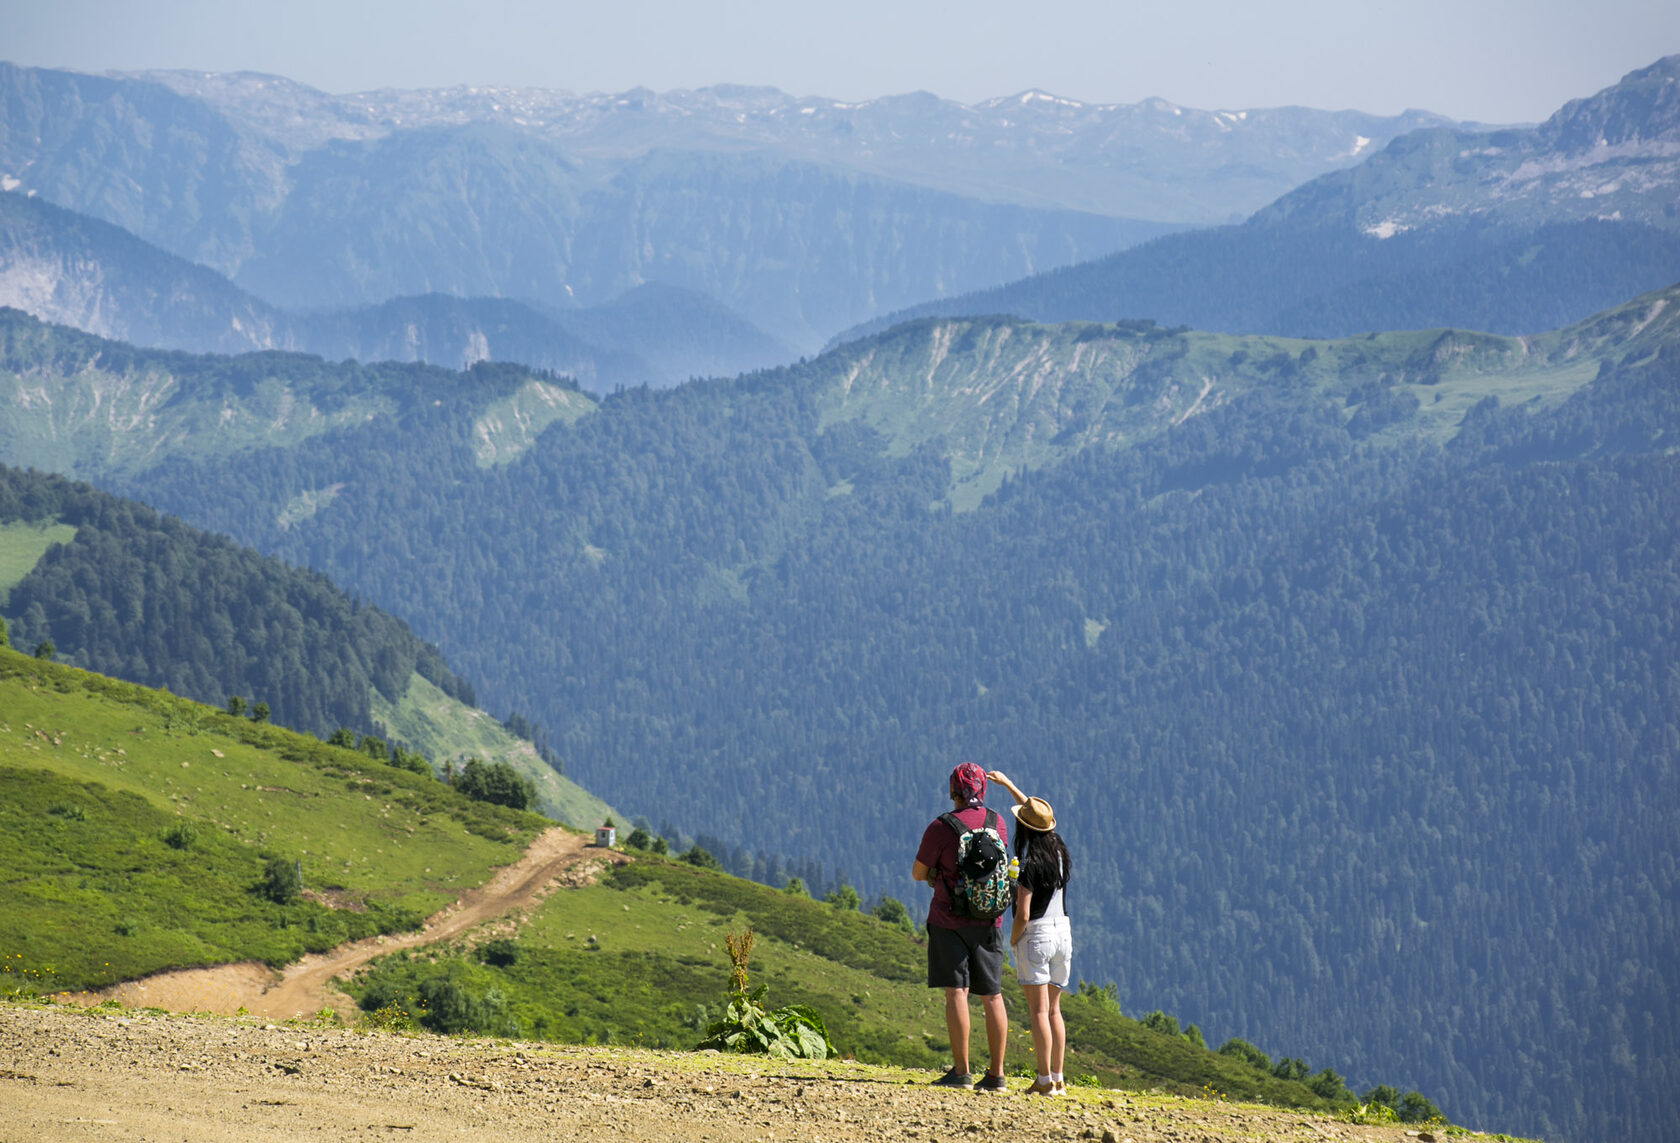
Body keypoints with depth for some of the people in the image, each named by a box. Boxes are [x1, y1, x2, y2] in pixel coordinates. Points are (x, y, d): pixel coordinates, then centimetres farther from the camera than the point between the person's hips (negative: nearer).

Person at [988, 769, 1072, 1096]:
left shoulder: (1029, 866, -17)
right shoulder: (1057, 851, 3)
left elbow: (1022, 915, -21)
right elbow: (1038, 815, 22)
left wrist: (1013, 941, -1)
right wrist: (1008, 784, 28)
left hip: (1035, 935, -7)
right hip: (1063, 933, 7)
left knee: (1038, 1011, -5)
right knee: (1053, 1010, 13)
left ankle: (1045, 1080, -9)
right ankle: (1058, 1078, 12)